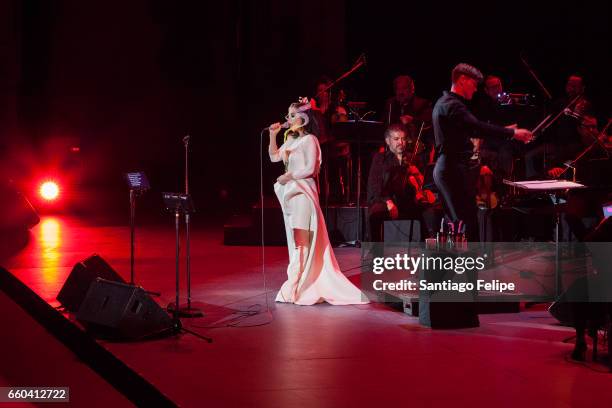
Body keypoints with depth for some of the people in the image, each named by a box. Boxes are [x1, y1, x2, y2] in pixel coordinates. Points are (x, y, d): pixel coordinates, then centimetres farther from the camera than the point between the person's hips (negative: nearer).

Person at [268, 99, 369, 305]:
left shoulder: (309, 140, -8)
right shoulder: (291, 140, 14)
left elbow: (309, 168, -15)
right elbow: (274, 157, 18)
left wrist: (287, 177, -11)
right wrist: (273, 135, 9)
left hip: (303, 191, -9)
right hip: (290, 192, 9)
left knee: (302, 239, -8)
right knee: (295, 238, 8)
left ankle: (296, 287, -10)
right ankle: (300, 283, 11)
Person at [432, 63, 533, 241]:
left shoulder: (444, 103, 18)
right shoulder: (452, 105, -15)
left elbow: (470, 130, 23)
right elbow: (478, 128, -28)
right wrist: (512, 133, -25)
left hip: (445, 168, 11)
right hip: (455, 170, -11)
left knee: (453, 222, 14)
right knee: (468, 222, -10)